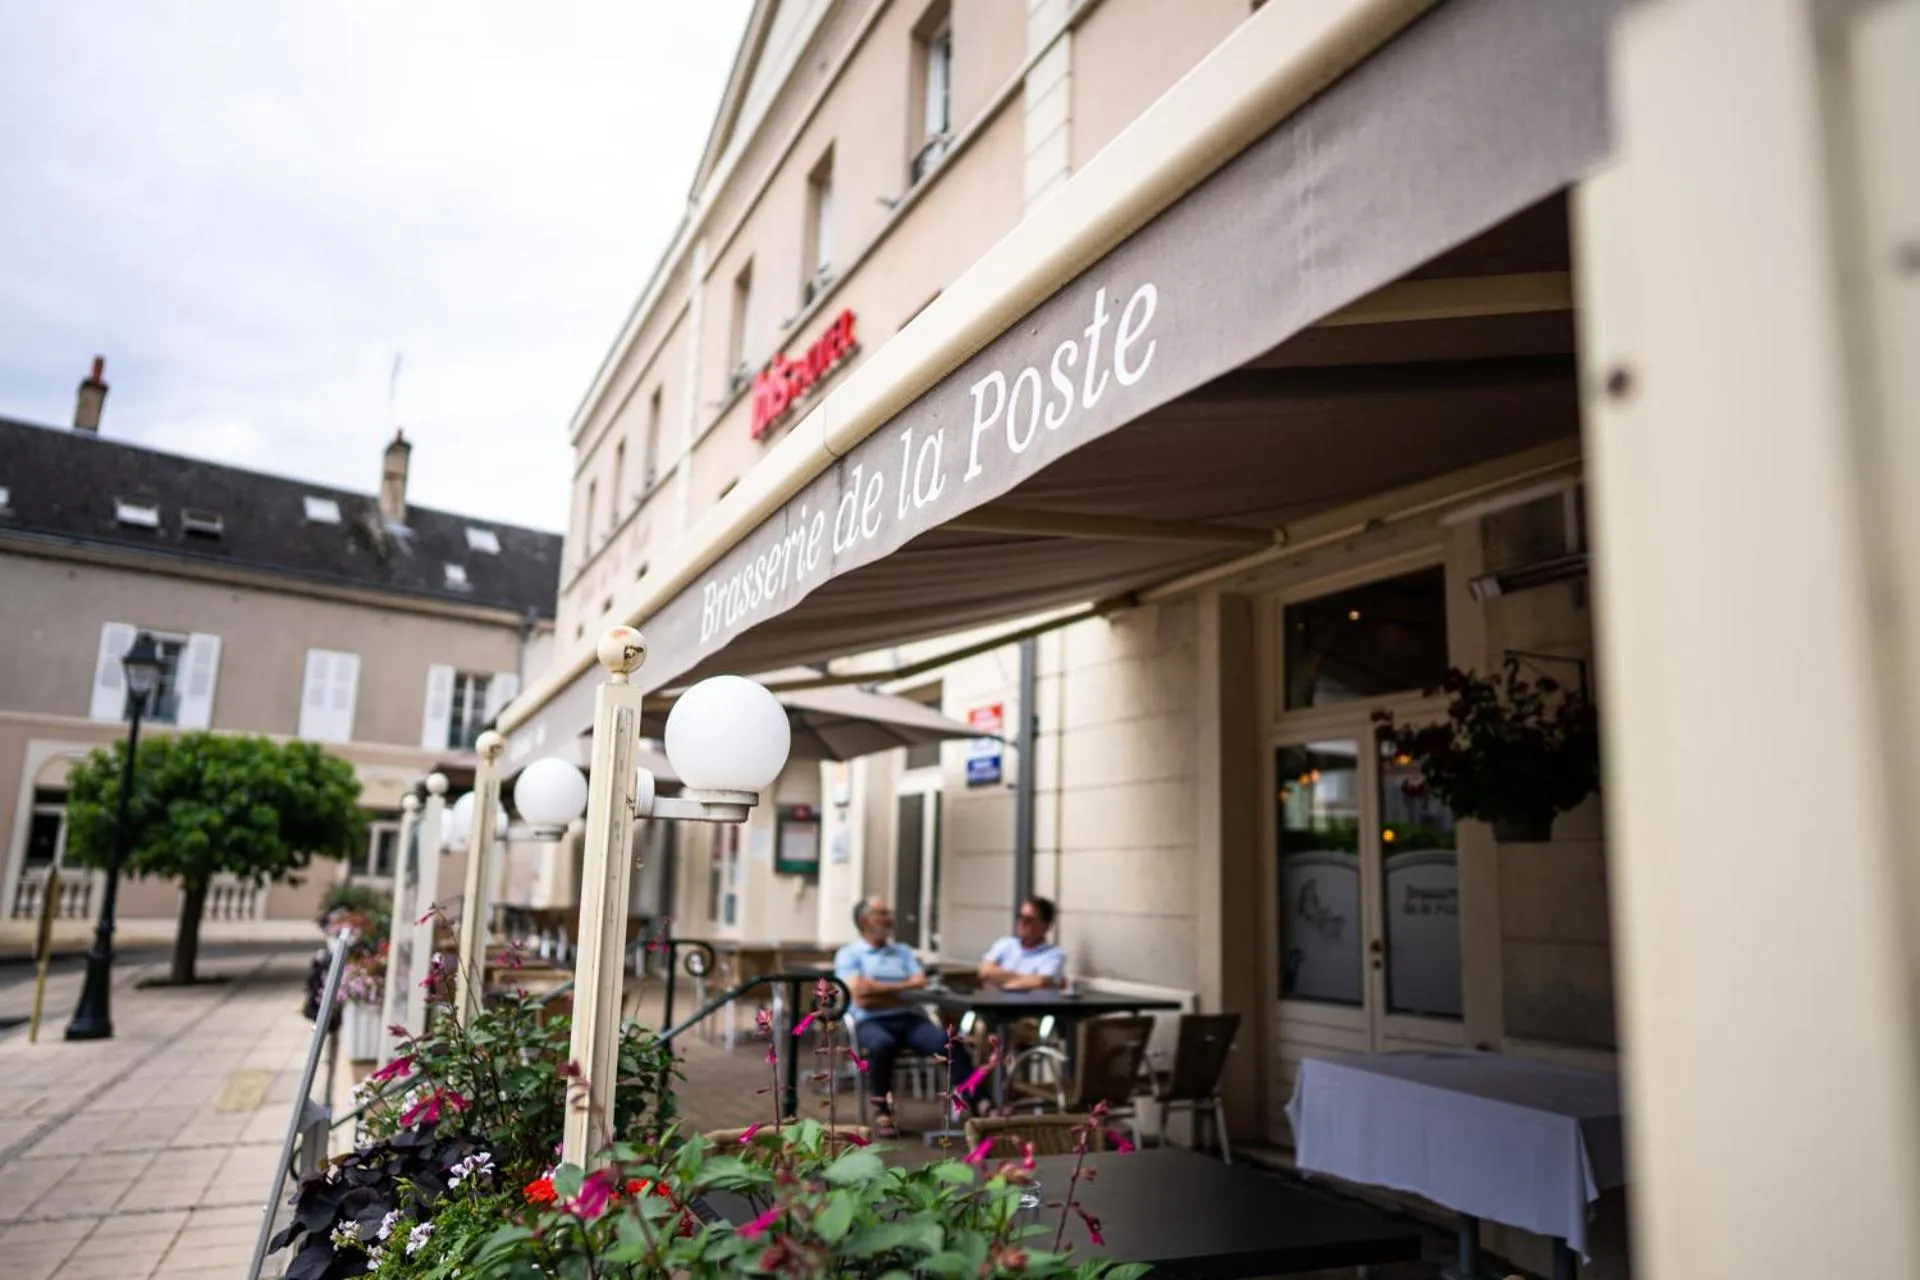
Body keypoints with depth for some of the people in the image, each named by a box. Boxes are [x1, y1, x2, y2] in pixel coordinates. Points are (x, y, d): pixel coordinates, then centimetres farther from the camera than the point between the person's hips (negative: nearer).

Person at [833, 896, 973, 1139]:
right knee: (882, 1045, -39)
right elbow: (862, 999, -5)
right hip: (870, 1022, -4)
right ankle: (882, 1112, -19)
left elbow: (921, 985, 6)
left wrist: (879, 988, -3)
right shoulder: (848, 954, 9)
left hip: (910, 1019, 4)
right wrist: (904, 993, -1)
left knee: (950, 1042, -25)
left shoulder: (903, 952, 23)